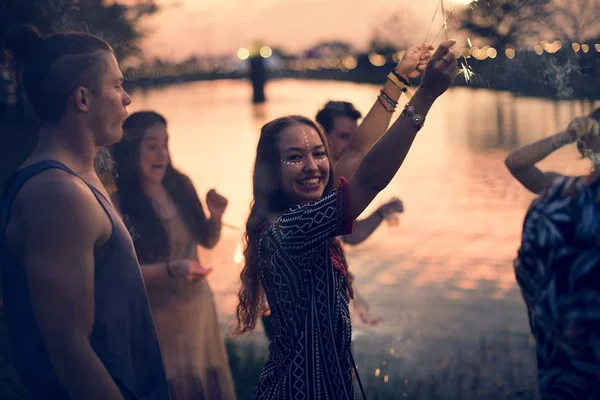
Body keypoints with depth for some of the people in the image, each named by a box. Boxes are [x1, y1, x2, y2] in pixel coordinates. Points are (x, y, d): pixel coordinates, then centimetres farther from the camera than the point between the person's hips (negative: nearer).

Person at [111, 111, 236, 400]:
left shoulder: (182, 186, -2)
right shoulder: (118, 203, -18)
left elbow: (207, 241, 11)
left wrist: (216, 217, -9)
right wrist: (171, 269, -29)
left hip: (200, 307, 5)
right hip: (158, 317, -5)